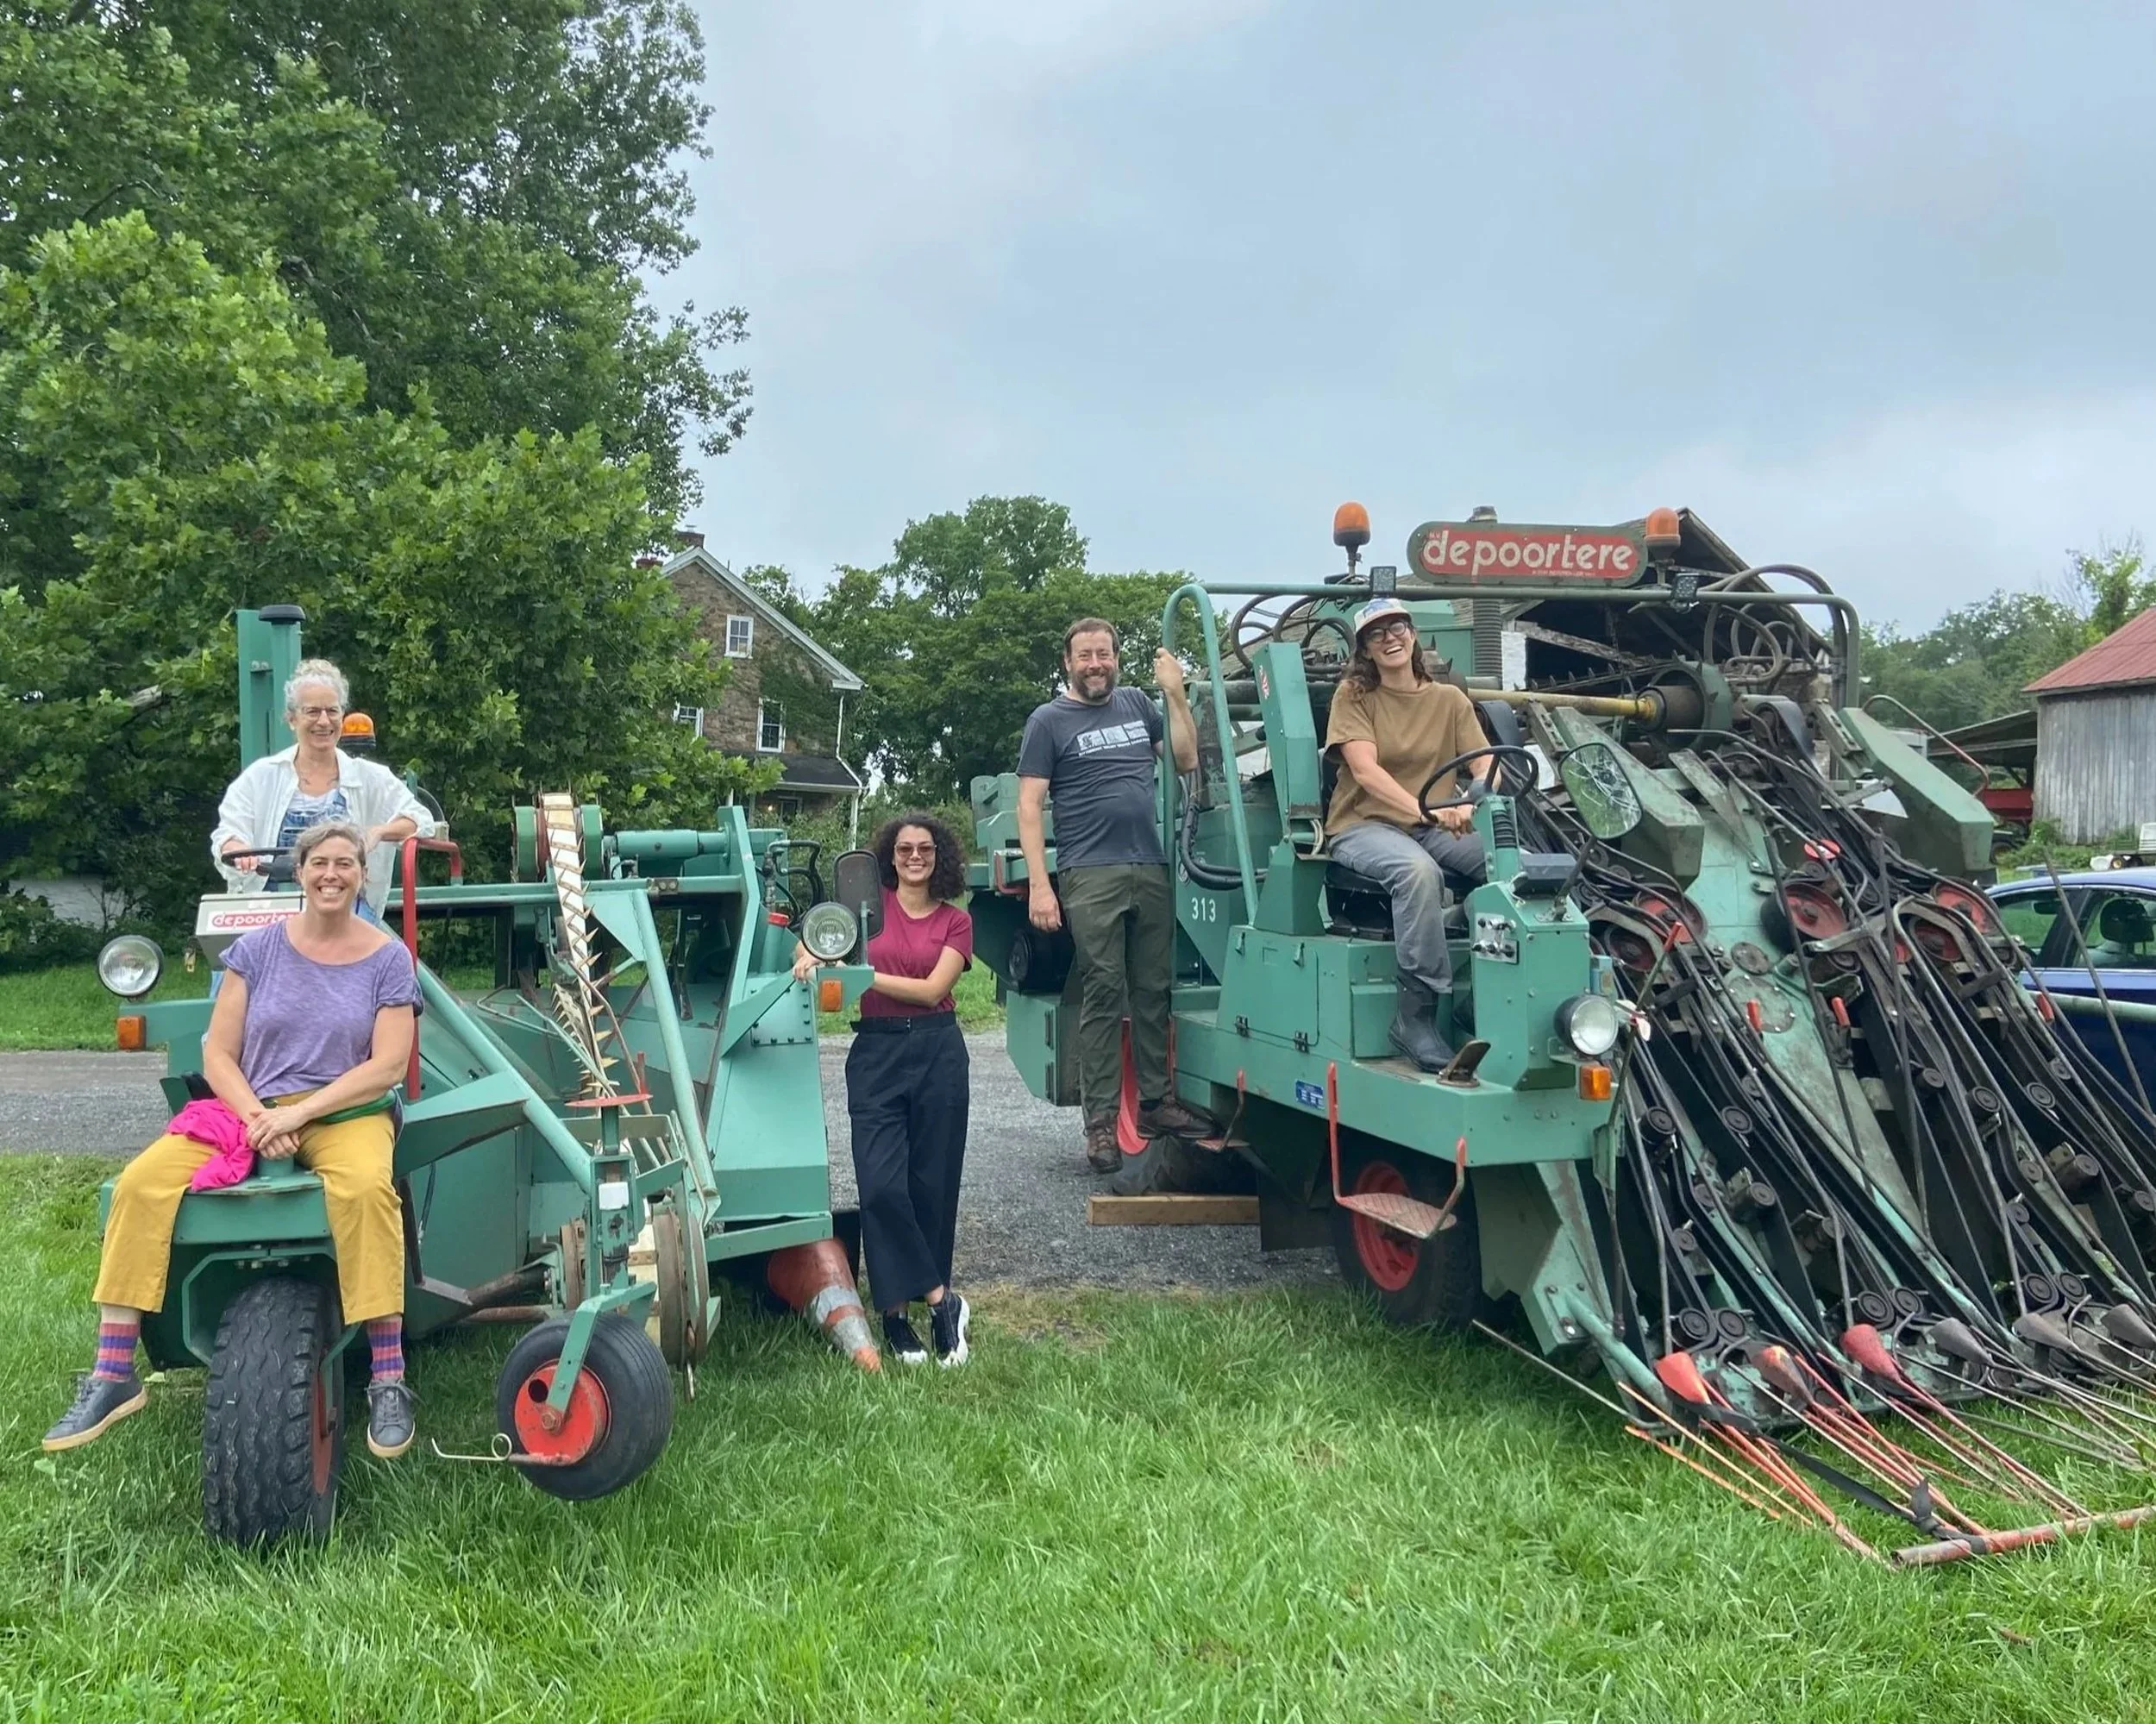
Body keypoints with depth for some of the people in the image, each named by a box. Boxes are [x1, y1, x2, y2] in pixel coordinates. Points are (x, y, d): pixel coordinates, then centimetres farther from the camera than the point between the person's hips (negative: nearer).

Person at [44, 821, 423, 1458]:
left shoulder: (387, 958, 2)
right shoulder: (258, 948, 7)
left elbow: (387, 1065, -5)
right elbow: (217, 1054, 4)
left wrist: (300, 1112, -16)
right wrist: (256, 1116, -14)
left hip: (345, 1113, -3)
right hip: (248, 1109, 3)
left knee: (365, 1187, -37)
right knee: (142, 1183, -22)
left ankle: (388, 1381, -32)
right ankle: (113, 1376, -13)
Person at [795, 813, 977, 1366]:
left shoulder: (956, 920, 7)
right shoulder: (871, 905, 8)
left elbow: (933, 989, -6)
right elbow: (817, 938, 1)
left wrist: (865, 974, -15)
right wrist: (810, 954, -22)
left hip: (937, 1051, 1)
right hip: (876, 1051, -1)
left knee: (932, 1185, 4)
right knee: (881, 1182, -11)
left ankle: (899, 1307, 17)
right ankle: (940, 1300, 0)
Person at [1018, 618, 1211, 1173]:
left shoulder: (1137, 704, 17)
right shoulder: (1049, 721, 5)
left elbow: (1187, 760, 16)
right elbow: (1029, 806, -1)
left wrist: (1176, 694, 5)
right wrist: (1038, 886, -10)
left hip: (1151, 869, 4)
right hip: (1090, 874, -4)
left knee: (1153, 990, 6)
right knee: (1103, 993, -6)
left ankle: (1154, 1101, 14)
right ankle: (1100, 1121, -3)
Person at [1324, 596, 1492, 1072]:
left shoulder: (1449, 699, 12)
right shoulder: (1353, 694, 2)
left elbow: (1486, 769, 1)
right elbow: (1365, 769, -13)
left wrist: (1472, 802, -25)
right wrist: (1423, 809, -31)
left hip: (1437, 828, 4)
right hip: (1365, 826, -4)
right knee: (1418, 870, -38)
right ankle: (1418, 1014, -32)